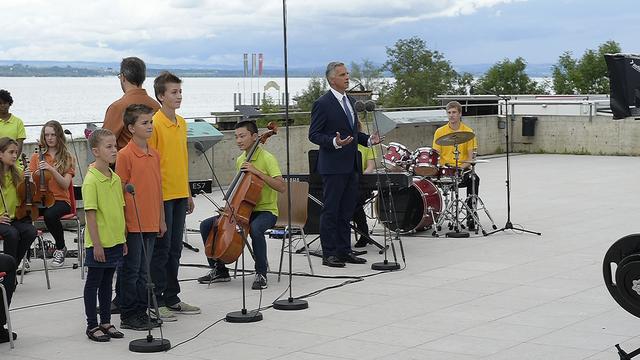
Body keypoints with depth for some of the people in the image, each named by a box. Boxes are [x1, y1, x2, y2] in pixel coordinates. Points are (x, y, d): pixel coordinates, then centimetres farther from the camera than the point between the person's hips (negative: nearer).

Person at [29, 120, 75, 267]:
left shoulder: (67, 158, 7)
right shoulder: (36, 157, 13)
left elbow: (65, 185, -6)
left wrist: (52, 169, -20)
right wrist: (38, 173, -14)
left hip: (60, 200, -2)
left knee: (50, 215, -38)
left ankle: (60, 248, -10)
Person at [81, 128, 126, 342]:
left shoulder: (115, 178, 8)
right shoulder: (91, 180, -15)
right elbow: (90, 214, -17)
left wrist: (122, 239, 14)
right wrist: (96, 244, -18)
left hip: (115, 242, 7)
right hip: (99, 244, -7)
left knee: (107, 282, 15)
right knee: (93, 282, 5)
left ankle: (106, 322, 24)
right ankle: (92, 326, 12)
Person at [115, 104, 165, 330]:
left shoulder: (154, 155, 11)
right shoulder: (125, 155, -10)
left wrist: (161, 219, 16)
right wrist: (121, 224, -12)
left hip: (150, 224, 6)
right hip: (132, 225, -6)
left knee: (143, 271, 13)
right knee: (130, 271, 2)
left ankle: (141, 312, 20)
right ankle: (128, 316, 9)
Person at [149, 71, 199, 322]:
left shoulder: (181, 123, 12)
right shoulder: (155, 124, -12)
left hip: (179, 195, 8)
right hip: (162, 196, -8)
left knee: (175, 249, 13)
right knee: (161, 249, -2)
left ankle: (172, 298, 21)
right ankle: (156, 301, 6)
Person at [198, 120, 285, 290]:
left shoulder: (267, 158, -11)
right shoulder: (240, 160, 11)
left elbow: (281, 187, -23)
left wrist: (257, 172, -26)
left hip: (266, 210, -7)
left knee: (255, 229, -41)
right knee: (206, 225, -3)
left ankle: (261, 274, -23)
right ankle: (219, 270, 8)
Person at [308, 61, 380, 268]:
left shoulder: (350, 101, 15)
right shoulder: (323, 104, -10)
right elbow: (314, 135, -11)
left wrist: (368, 140, 7)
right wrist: (334, 142, -25)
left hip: (351, 166, 8)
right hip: (333, 167, -8)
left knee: (346, 211, 12)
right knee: (331, 211, -2)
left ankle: (344, 251, 19)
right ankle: (329, 254, 2)